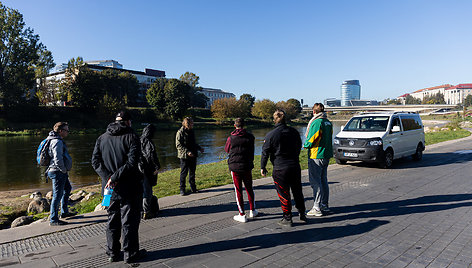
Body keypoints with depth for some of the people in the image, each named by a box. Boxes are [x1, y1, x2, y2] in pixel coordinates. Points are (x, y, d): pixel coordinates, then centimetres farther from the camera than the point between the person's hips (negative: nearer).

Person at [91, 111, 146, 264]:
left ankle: (112, 253, 28)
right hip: (129, 188, -5)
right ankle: (130, 254, 18)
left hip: (110, 188, 5)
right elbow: (132, 162, -21)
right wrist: (115, 178, -17)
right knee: (129, 221, 7)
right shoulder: (131, 137, -9)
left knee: (112, 220, 17)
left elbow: (95, 161, 0)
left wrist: (108, 177, -9)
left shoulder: (102, 138, 8)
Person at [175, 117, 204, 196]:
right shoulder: (180, 132, -10)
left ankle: (193, 188, 23)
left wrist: (199, 148, 11)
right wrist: (187, 151, -23)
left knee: (192, 172, 12)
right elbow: (178, 145, -14)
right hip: (184, 156, -6)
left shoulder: (191, 131, 12)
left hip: (193, 155, 6)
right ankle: (182, 189, 13)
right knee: (183, 173, 1)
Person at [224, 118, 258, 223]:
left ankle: (242, 215, 8)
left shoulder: (231, 138, -7)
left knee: (238, 190, 5)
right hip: (247, 167, 2)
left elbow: (226, 149, 10)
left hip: (235, 167, -2)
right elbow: (252, 151, 5)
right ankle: (252, 210, 29)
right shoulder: (250, 137, -2)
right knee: (249, 189, 18)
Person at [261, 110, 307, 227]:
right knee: (297, 191, 18)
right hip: (295, 166, 5)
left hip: (280, 169, -5)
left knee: (283, 194, 6)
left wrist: (262, 167, 2)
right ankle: (302, 215, 28)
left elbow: (265, 152, -8)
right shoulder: (294, 131, 5)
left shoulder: (270, 135, -11)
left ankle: (287, 218, 14)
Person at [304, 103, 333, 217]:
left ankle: (317, 208, 0)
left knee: (315, 182, -3)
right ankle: (325, 206, 24)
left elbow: (310, 140, -17)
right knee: (323, 180, 16)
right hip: (327, 155, 9)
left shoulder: (316, 123, -16)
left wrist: (305, 145, 3)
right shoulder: (328, 122, 11)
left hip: (316, 156, -9)